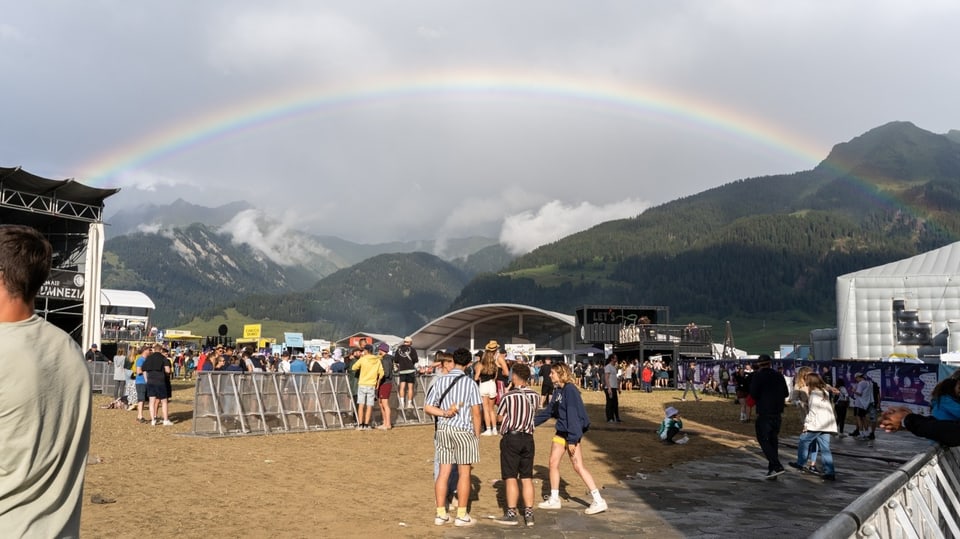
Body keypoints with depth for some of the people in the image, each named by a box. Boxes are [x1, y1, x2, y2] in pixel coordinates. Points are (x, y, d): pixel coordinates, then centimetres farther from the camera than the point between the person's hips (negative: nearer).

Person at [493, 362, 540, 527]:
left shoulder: (508, 396, -12)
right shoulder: (535, 396, 0)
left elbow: (500, 417, -2)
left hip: (511, 438, -4)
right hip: (528, 438, 4)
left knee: (510, 477, 2)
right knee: (527, 478, 9)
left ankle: (511, 514, 4)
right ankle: (529, 514, 11)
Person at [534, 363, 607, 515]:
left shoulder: (570, 390, -18)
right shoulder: (558, 390, 9)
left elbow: (573, 415, -22)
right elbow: (550, 411, 18)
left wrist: (572, 439, -24)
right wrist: (533, 421, 18)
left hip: (572, 433, -9)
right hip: (561, 432, 9)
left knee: (578, 466, -8)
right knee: (553, 463, 11)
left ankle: (599, 501, -3)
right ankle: (554, 499, 23)